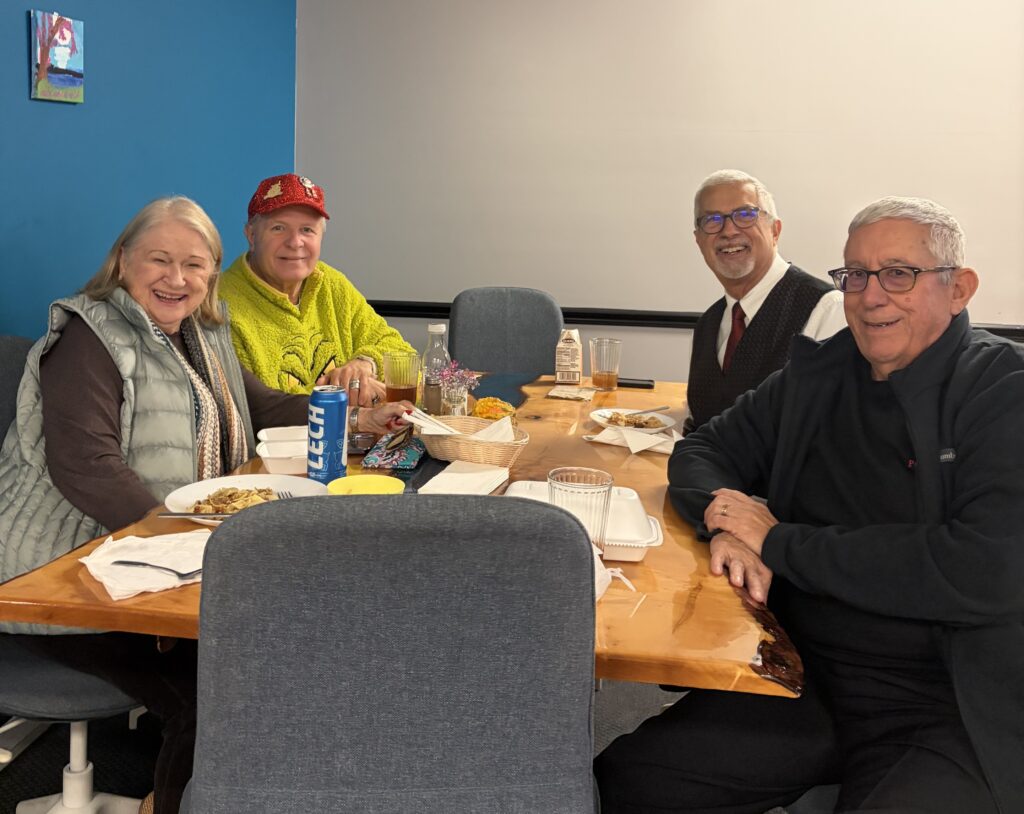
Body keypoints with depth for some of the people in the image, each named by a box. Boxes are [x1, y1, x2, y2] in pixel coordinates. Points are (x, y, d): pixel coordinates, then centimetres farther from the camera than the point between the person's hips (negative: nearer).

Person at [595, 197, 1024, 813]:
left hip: (950, 715, -4)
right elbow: (701, 450, 17)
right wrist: (725, 520, -9)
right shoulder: (818, 372, 9)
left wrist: (779, 541, -15)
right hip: (804, 680, 5)